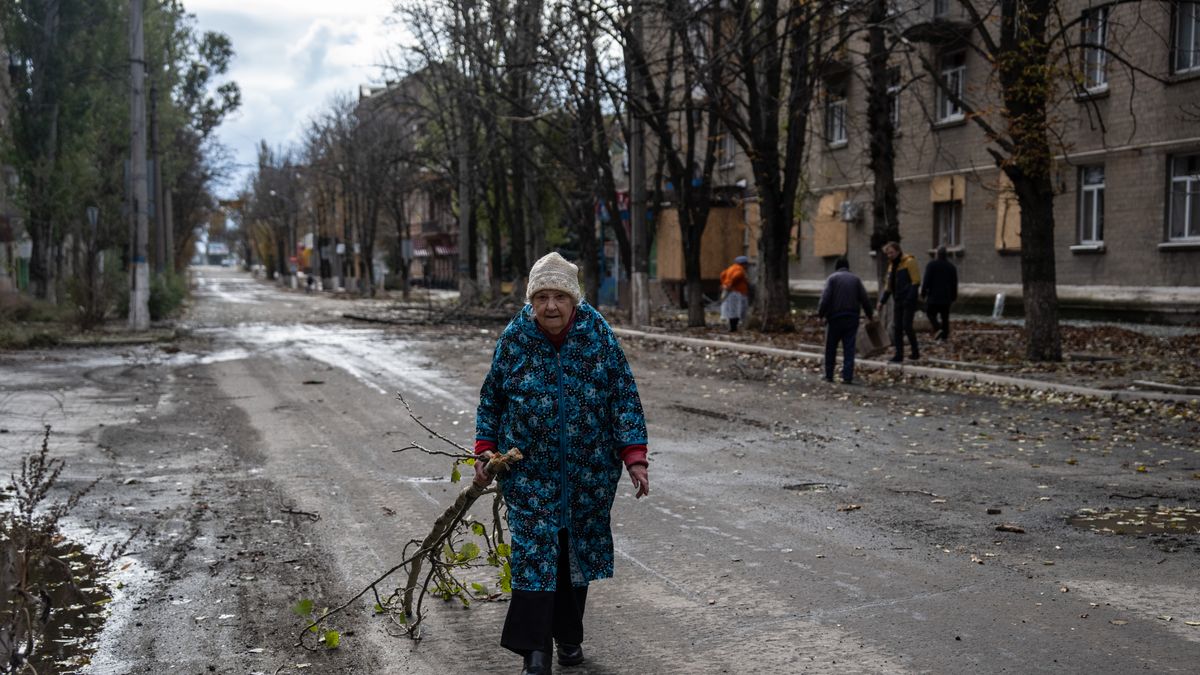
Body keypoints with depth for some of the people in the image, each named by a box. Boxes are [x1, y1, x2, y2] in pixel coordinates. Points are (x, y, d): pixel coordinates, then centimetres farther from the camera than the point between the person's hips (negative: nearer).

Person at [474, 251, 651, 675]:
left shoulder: (597, 334, -6)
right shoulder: (514, 338, -6)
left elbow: (624, 397, -3)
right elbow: (492, 398, 6)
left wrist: (634, 457, -9)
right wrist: (485, 449, -1)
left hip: (588, 468, 1)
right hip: (530, 469, -1)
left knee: (577, 548, 12)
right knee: (535, 548, -8)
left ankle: (569, 637, 29)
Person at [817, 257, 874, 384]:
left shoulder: (832, 278, -1)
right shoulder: (855, 279, 8)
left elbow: (825, 298, -11)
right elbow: (865, 299, 5)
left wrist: (821, 314, -3)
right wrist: (869, 315, 15)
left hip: (834, 318, -2)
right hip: (852, 319, 2)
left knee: (831, 349, 9)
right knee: (849, 349, 2)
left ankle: (829, 376, 12)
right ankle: (847, 377, -5)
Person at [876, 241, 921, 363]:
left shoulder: (909, 262, -9)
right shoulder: (892, 265, 16)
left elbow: (916, 281, -15)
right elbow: (888, 285, 19)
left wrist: (910, 298, -21)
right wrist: (882, 301, 11)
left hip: (908, 301, -8)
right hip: (897, 301, 8)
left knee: (907, 326, -9)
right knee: (896, 327, 4)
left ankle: (915, 352, 5)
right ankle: (899, 354, 9)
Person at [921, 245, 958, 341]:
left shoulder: (931, 265, -7)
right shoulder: (951, 267, 7)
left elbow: (926, 280, -11)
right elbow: (954, 283, 11)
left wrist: (923, 293, -3)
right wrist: (954, 296, 19)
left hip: (933, 295, -4)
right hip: (946, 297, 4)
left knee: (930, 313, 7)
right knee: (945, 316, 9)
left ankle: (937, 329, -14)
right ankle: (945, 335, 6)